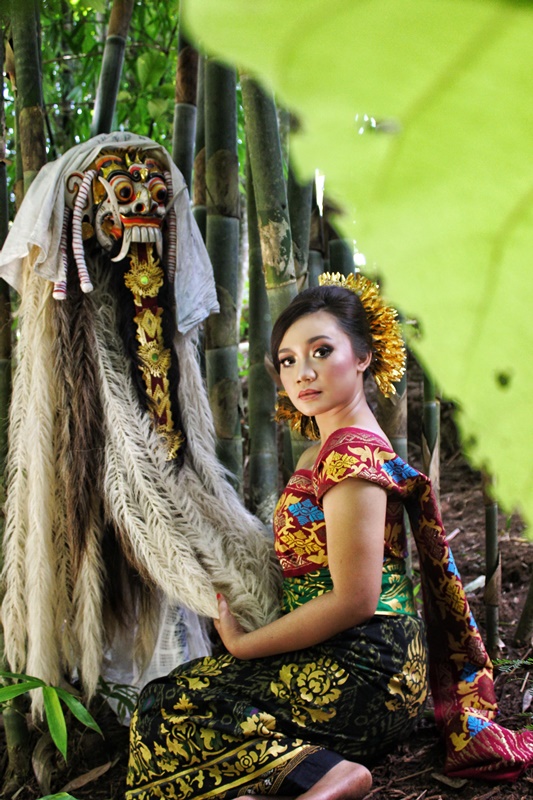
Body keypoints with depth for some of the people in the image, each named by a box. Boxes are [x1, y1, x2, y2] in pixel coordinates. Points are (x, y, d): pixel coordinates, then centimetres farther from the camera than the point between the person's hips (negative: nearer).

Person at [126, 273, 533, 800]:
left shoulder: (352, 454, -17)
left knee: (164, 717, -10)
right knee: (167, 693, 7)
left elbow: (355, 599, -21)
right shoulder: (326, 450, 14)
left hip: (356, 673, -10)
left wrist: (243, 643, -10)